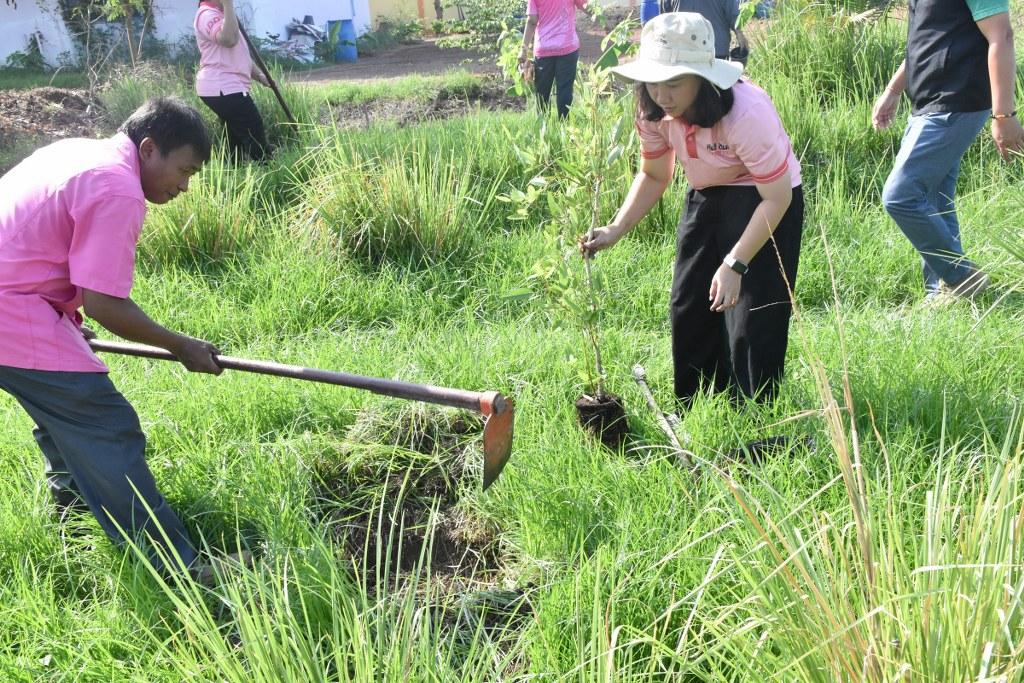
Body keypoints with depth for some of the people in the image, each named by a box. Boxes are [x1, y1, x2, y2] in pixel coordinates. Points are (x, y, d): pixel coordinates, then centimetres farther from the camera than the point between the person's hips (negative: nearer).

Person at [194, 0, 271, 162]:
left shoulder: (220, 14, 21)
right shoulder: (207, 14, -14)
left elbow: (237, 54, 27)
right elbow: (228, 39, -33)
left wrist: (258, 75, 20)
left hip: (227, 88, 11)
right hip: (223, 89, -11)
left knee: (238, 141, 12)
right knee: (256, 139, -12)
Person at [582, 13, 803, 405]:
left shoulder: (746, 113, -35)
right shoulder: (654, 110, -16)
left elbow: (777, 197, -28)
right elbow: (654, 175, 1)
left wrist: (734, 265, -33)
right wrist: (616, 230, -13)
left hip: (765, 200, -7)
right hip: (706, 197, 7)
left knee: (752, 318, -10)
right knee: (689, 308, 11)